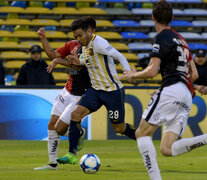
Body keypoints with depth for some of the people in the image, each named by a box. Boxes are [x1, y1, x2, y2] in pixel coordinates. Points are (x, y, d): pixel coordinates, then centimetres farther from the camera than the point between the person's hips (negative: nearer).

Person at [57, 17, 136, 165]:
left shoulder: (98, 43, -19)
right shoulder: (85, 45, 8)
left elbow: (119, 56, -24)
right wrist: (79, 62, 9)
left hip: (113, 91, -8)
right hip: (96, 90, 8)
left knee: (119, 128, 2)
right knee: (75, 114, -10)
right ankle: (72, 155, -8)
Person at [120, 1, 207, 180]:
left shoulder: (162, 38, -1)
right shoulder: (181, 39, 25)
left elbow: (152, 71, -10)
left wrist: (133, 75, 8)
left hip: (171, 91, -8)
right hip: (187, 96, 8)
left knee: (142, 133, -2)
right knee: (167, 149, 2)